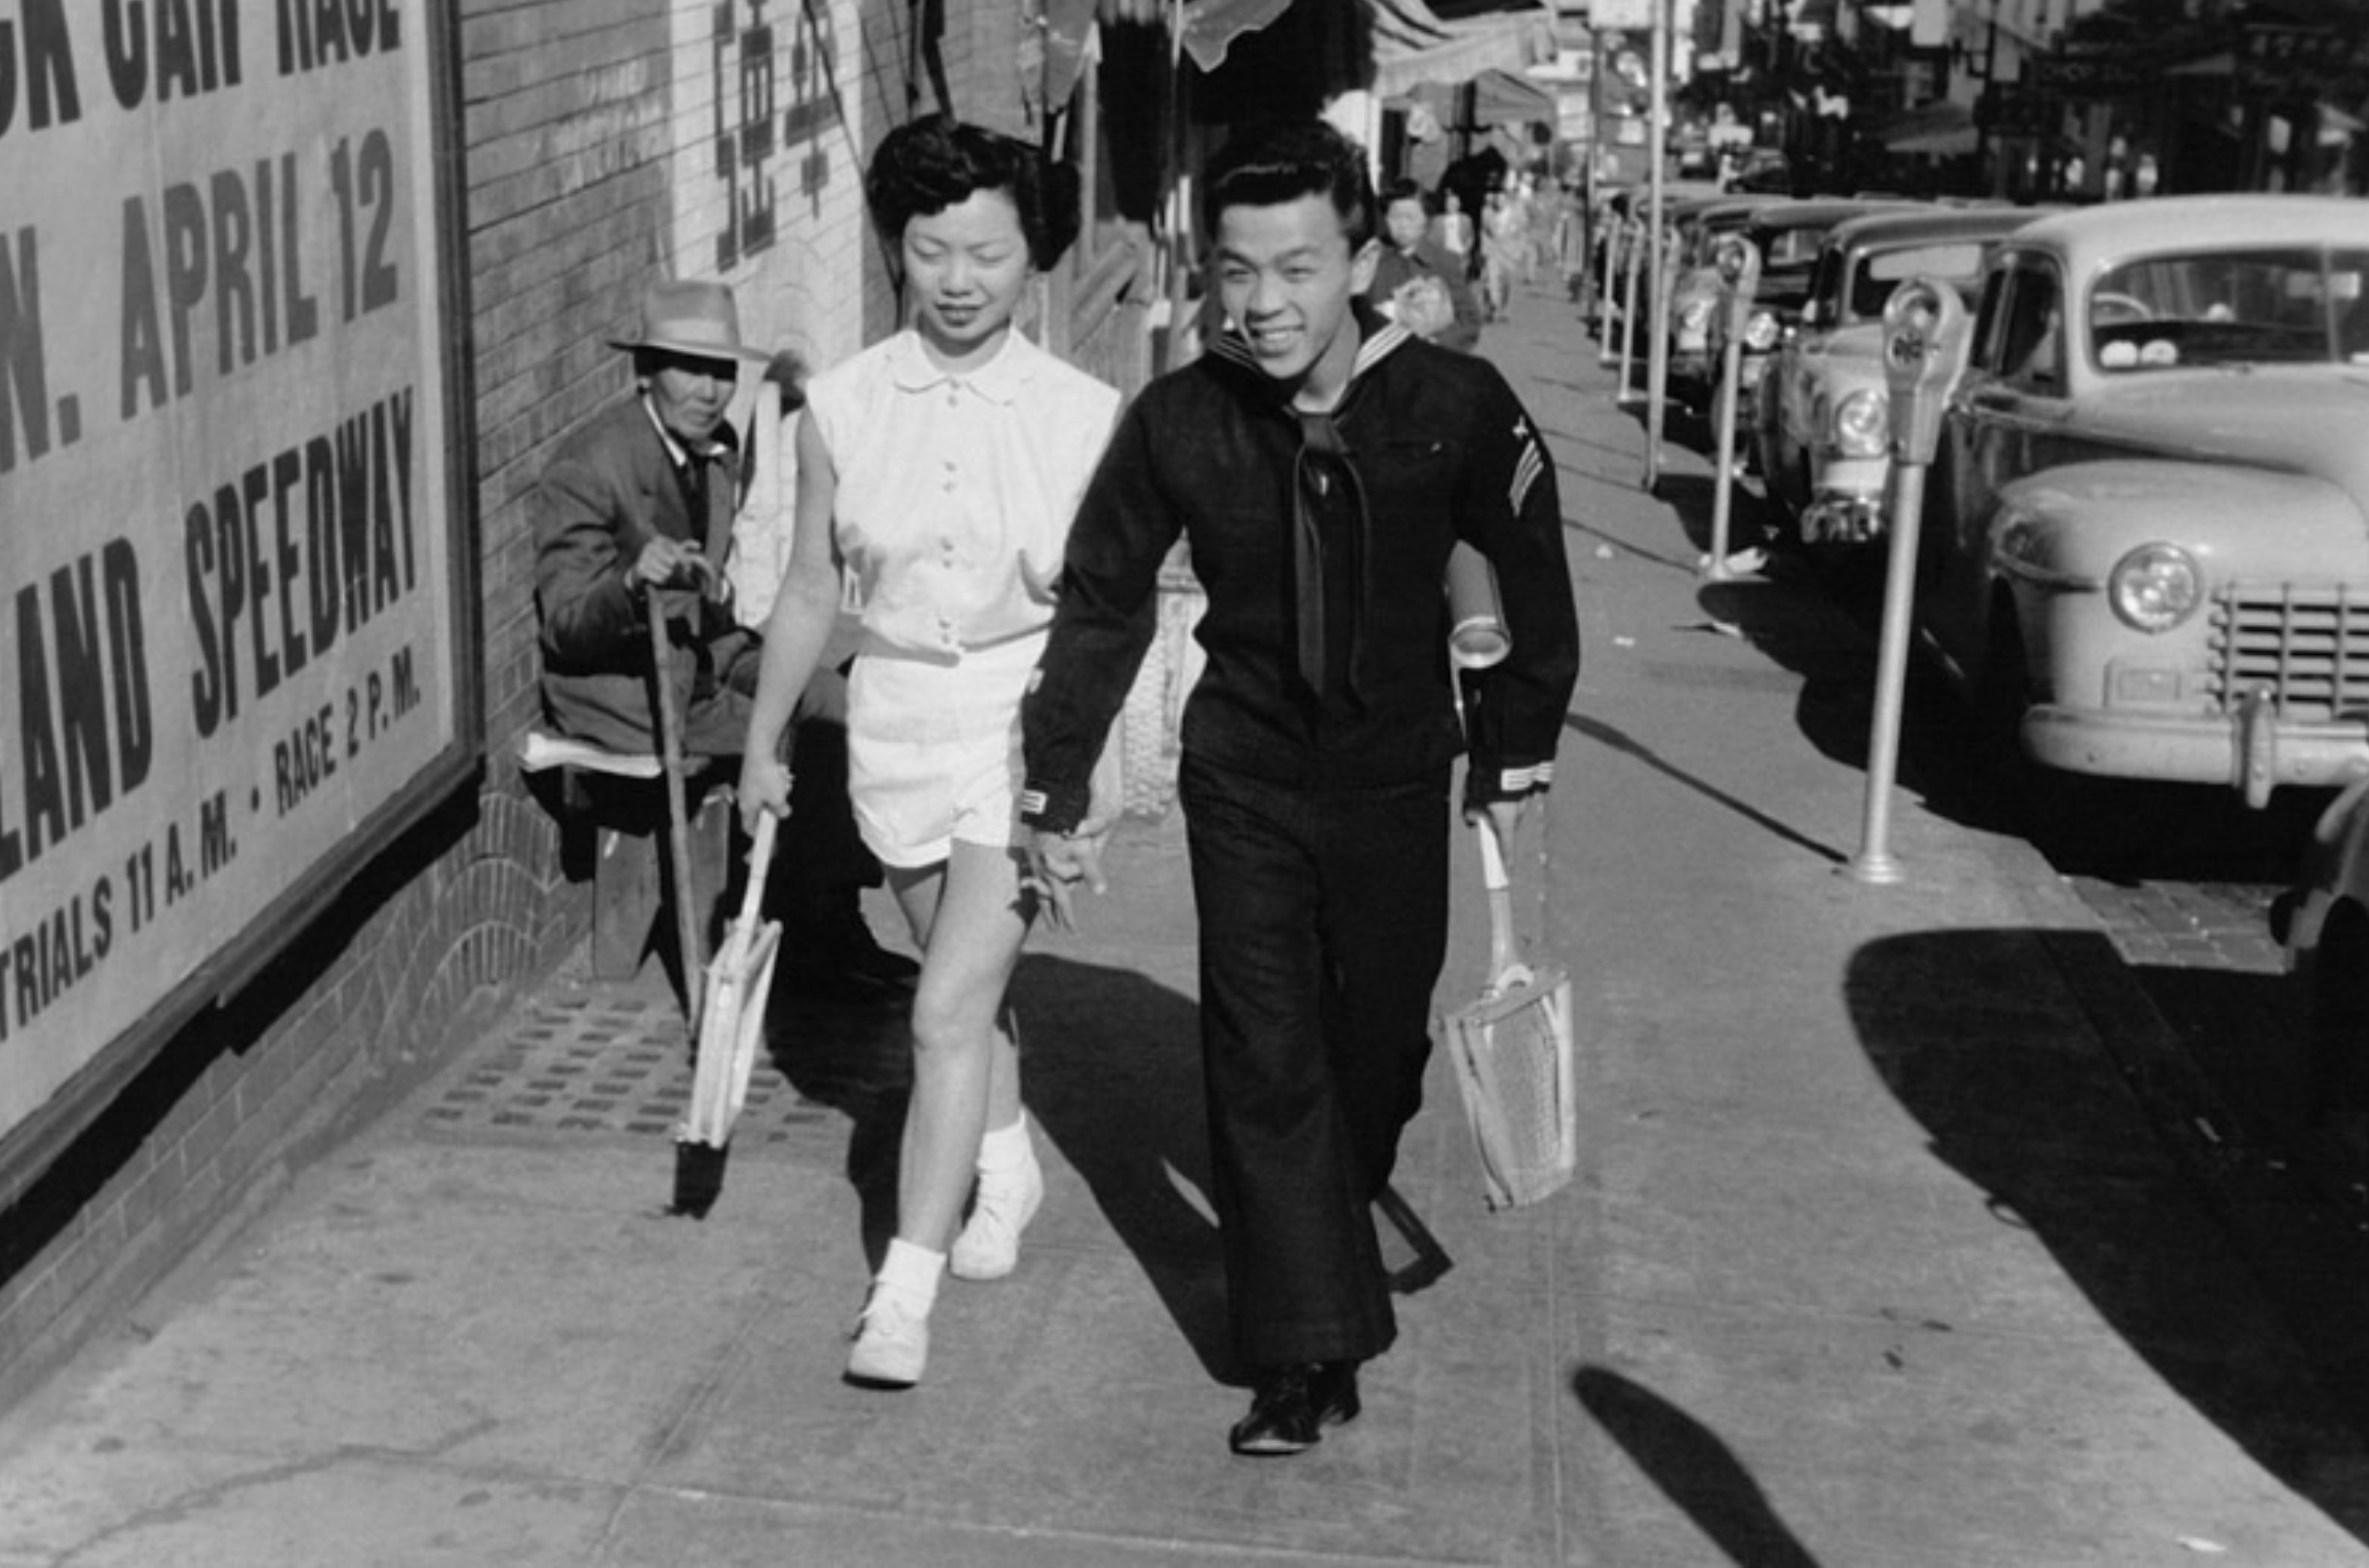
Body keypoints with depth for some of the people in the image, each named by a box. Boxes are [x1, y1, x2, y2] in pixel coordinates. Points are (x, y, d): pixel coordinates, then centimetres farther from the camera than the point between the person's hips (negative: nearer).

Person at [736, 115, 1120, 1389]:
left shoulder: (1082, 416, -8)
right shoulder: (843, 405, -2)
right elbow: (809, 592, 7)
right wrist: (762, 745, 13)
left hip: (1026, 719, -3)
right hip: (897, 712, 3)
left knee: (949, 1010, -10)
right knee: (963, 982, 20)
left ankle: (903, 1295, -4)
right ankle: (1007, 1168, 46)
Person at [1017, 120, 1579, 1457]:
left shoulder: (1457, 407, -17)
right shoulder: (1180, 420, -14)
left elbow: (1531, 580, -1)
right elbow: (1103, 603, -1)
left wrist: (1516, 753, 5)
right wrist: (1060, 793, 1)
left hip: (1397, 779, 0)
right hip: (1244, 780, 0)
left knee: (1381, 1041, 13)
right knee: (1263, 1054, -5)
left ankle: (1330, 1212, 44)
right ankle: (1309, 1349, 3)